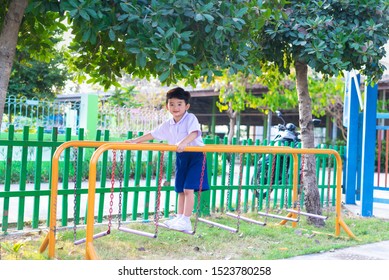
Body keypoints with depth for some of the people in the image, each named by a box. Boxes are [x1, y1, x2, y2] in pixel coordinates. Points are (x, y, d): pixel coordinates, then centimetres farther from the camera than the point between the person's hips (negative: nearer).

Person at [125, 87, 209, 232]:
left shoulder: (191, 118, -13)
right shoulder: (168, 124, 6)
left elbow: (194, 133, -31)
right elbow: (153, 134, 13)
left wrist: (184, 143, -48)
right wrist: (135, 140, 10)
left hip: (195, 155, -7)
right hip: (181, 156, 7)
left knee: (188, 188, -12)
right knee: (180, 189, 10)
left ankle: (186, 221, -8)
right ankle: (179, 218, 17)